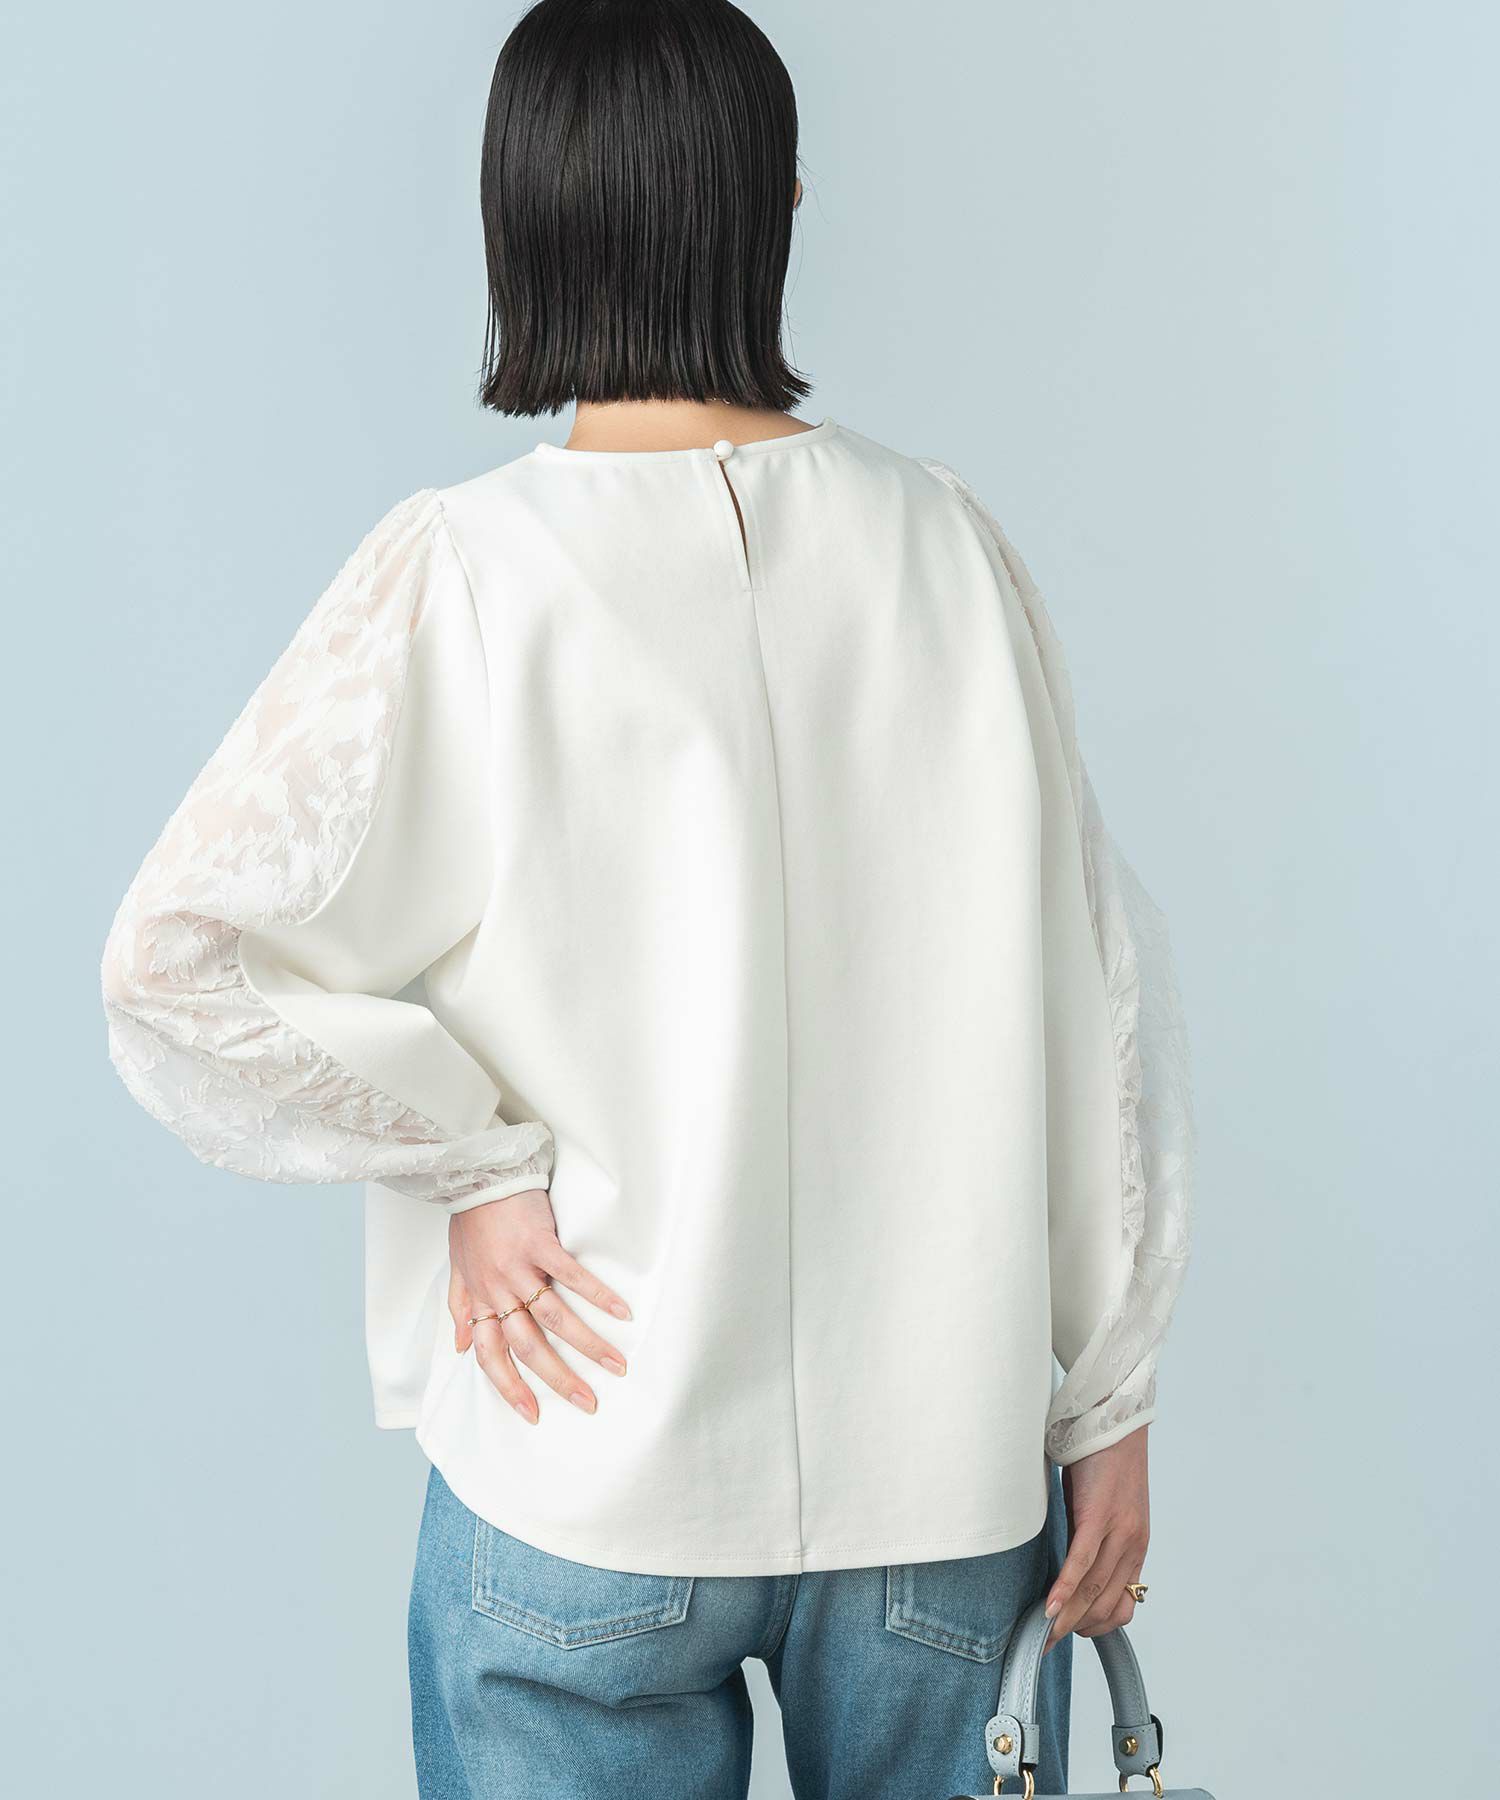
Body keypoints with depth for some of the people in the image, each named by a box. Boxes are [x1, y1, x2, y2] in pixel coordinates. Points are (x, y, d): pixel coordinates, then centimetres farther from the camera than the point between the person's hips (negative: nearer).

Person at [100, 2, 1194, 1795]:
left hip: (588, 1500, -2)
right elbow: (1092, 1000, -1)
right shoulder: (944, 544, -5)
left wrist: (473, 1165, -5)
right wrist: (1109, 1403, 7)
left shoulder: (463, 577, -12)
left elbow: (176, 961, -16)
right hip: (952, 1470, 2)